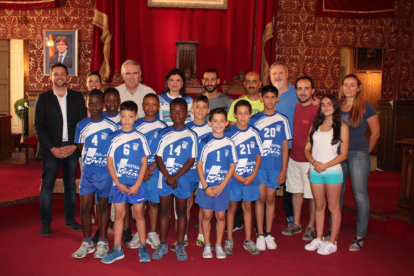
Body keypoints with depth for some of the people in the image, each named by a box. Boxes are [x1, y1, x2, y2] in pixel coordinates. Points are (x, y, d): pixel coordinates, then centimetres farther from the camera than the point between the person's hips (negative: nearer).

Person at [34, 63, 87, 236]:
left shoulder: (77, 97, 7)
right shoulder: (43, 98, 4)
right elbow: (38, 126, -1)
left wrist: (74, 146, -8)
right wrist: (52, 148, -11)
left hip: (72, 149, 1)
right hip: (50, 150, -1)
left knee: (70, 185, 9)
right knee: (47, 186, 2)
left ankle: (70, 219, 22)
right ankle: (45, 223, 13)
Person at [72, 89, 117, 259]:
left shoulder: (111, 126, -6)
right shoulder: (82, 125, 2)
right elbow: (81, 147, 12)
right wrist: (89, 160, 3)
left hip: (105, 171, -2)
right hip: (87, 171, 2)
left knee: (103, 205, 9)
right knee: (85, 206, 3)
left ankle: (103, 242, 22)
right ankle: (87, 243, 20)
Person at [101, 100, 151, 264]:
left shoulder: (140, 138, -2)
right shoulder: (113, 138, 0)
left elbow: (144, 163, -2)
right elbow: (109, 162, 0)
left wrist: (137, 185, -9)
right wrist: (118, 183, -7)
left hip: (136, 183, -1)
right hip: (119, 183, 1)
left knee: (139, 214, 8)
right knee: (119, 215, 8)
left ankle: (143, 247, 22)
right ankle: (117, 249, 20)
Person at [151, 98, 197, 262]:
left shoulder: (191, 136, -3)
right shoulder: (163, 134, 2)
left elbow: (191, 160, -6)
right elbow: (158, 157, 0)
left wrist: (175, 177, -13)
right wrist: (167, 176, -12)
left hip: (182, 179, -1)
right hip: (164, 178, 1)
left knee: (181, 211, 9)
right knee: (165, 210, 9)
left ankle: (180, 245, 21)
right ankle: (163, 244, 22)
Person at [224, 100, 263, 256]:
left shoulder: (254, 133, 1)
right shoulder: (229, 133, -6)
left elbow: (259, 155, 4)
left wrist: (253, 175, -7)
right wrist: (236, 176, -13)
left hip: (251, 177, 2)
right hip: (233, 177, -2)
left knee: (247, 207, 12)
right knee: (232, 207, 8)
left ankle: (248, 241, 23)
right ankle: (229, 240, 21)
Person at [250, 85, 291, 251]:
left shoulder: (282, 120, 4)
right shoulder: (254, 120, 2)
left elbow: (285, 146, 6)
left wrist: (284, 169, 2)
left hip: (276, 165, 1)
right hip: (258, 164, -1)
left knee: (271, 198, 8)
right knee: (261, 197, 1)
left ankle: (268, 234, 19)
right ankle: (260, 235, 11)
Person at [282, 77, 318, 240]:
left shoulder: (317, 110, -14)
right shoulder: (295, 106, 6)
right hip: (294, 158, 6)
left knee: (312, 195, 7)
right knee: (296, 191, 16)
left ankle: (311, 227, 22)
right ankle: (296, 224, 30)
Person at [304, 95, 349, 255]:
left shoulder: (342, 127, -1)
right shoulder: (315, 126, 11)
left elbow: (343, 154, -6)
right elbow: (307, 149, 10)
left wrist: (325, 165, -14)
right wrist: (314, 162, -9)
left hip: (332, 171, -4)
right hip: (315, 171, 4)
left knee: (333, 207, 4)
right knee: (319, 206, 13)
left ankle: (332, 242, 15)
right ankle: (318, 239, 24)